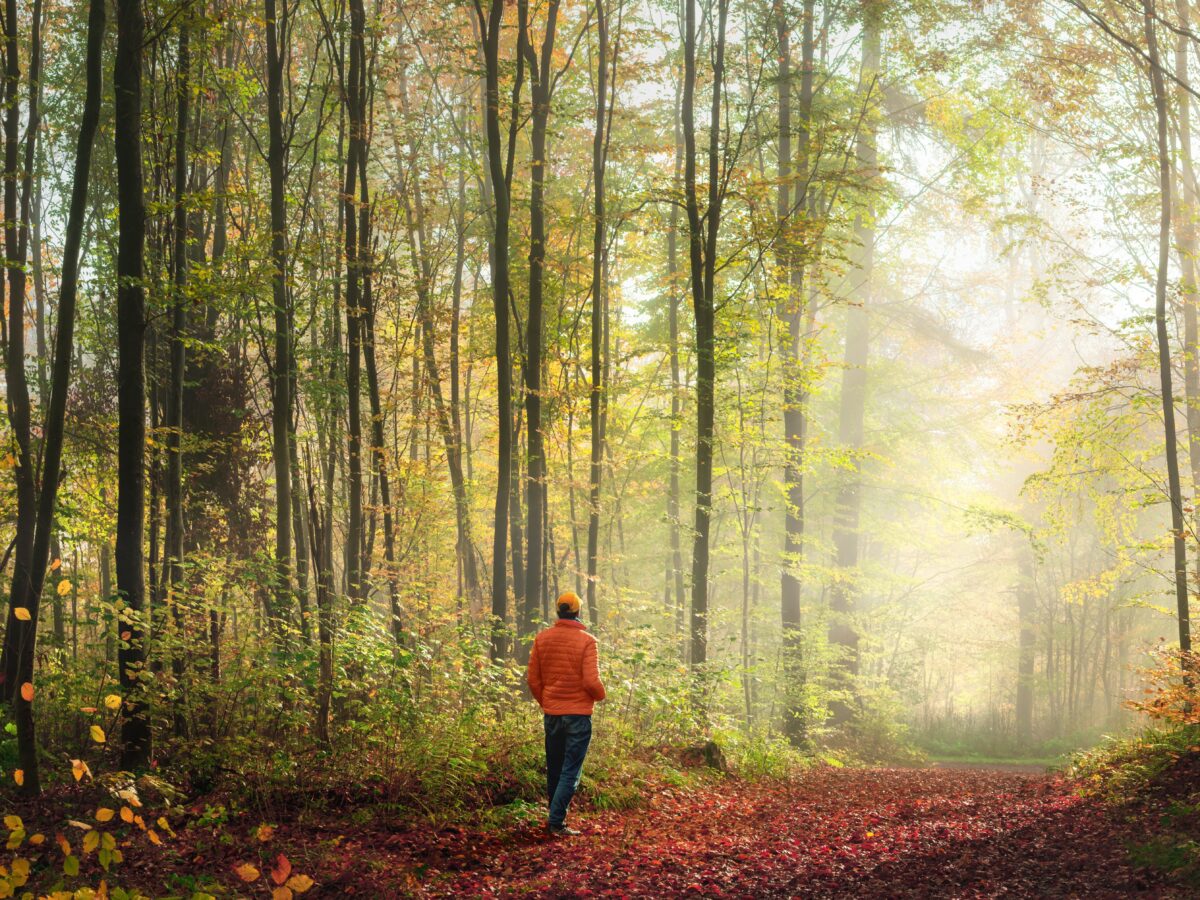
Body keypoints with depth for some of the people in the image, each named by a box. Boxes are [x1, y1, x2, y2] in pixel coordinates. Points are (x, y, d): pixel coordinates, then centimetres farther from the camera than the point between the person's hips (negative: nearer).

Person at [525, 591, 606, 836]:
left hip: (551, 714, 5)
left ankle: (555, 815, 24)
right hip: (578, 713, -4)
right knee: (571, 770, -1)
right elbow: (591, 681, -16)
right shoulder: (587, 641, -12)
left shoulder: (542, 638, 1)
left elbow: (533, 678, 4)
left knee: (554, 769, 16)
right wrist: (600, 695, 5)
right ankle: (557, 822, -9)